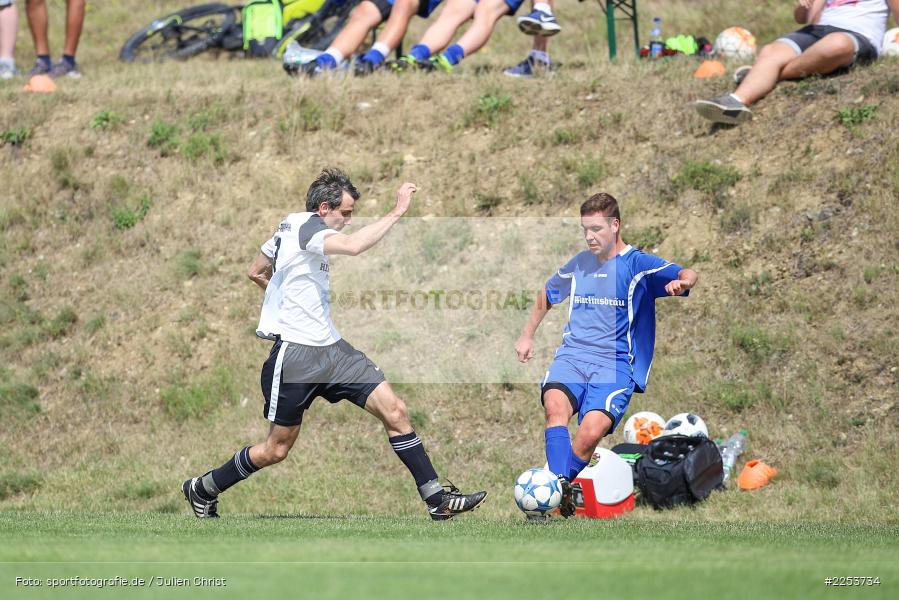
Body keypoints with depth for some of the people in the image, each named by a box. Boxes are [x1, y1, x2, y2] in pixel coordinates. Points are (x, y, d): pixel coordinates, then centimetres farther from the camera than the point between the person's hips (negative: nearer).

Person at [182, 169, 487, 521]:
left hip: (329, 347, 9)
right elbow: (354, 246, -35)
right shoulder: (307, 226, -15)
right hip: (295, 356, -9)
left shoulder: (289, 226, 13)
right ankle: (202, 489, 25)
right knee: (277, 449, 3)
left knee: (394, 411, -5)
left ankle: (437, 498, -5)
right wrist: (396, 212, -29)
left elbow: (256, 273, 25)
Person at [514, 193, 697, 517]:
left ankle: (556, 488, -10)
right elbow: (547, 295, 36)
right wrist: (528, 335, 33)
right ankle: (560, 487, -42)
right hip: (573, 354, 4)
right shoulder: (579, 264, 17)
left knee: (592, 431, -29)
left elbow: (687, 275, -15)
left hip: (616, 364, -4)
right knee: (555, 403, -31)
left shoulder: (638, 264, 0)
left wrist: (682, 282, -38)